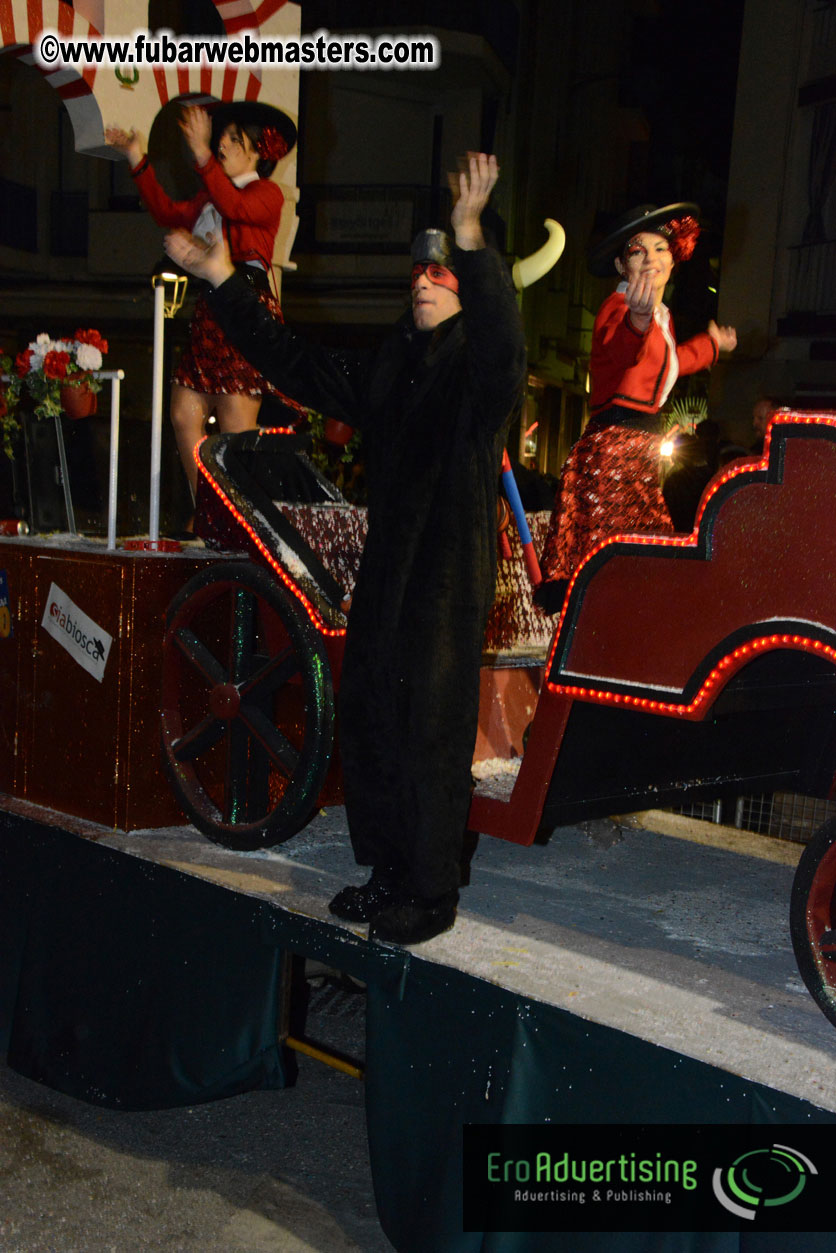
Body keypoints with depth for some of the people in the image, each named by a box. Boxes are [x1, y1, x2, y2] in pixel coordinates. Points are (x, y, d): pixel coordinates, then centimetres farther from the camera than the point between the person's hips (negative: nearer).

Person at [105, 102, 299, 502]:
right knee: (185, 414, 5)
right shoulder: (209, 198, 22)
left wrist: (203, 156, -30)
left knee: (236, 423, -11)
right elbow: (167, 212, 28)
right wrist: (138, 161, 24)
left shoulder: (267, 194, -2)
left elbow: (235, 207, -22)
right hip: (210, 314, 9)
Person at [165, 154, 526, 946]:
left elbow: (503, 343, -29)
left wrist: (471, 239, -41)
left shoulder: (477, 375, -5)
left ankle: (432, 895, 10)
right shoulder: (388, 376, 16)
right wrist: (221, 282, 21)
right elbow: (296, 364, 21)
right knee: (366, 726, 12)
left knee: (431, 737, -3)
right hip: (383, 576, 8)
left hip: (450, 582, -7)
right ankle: (389, 873, 27)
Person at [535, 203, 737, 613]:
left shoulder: (662, 315, 19)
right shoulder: (618, 306, -10)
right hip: (613, 443, -9)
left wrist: (711, 342, 52)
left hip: (642, 452, 9)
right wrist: (638, 320, -57)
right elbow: (624, 349, -34)